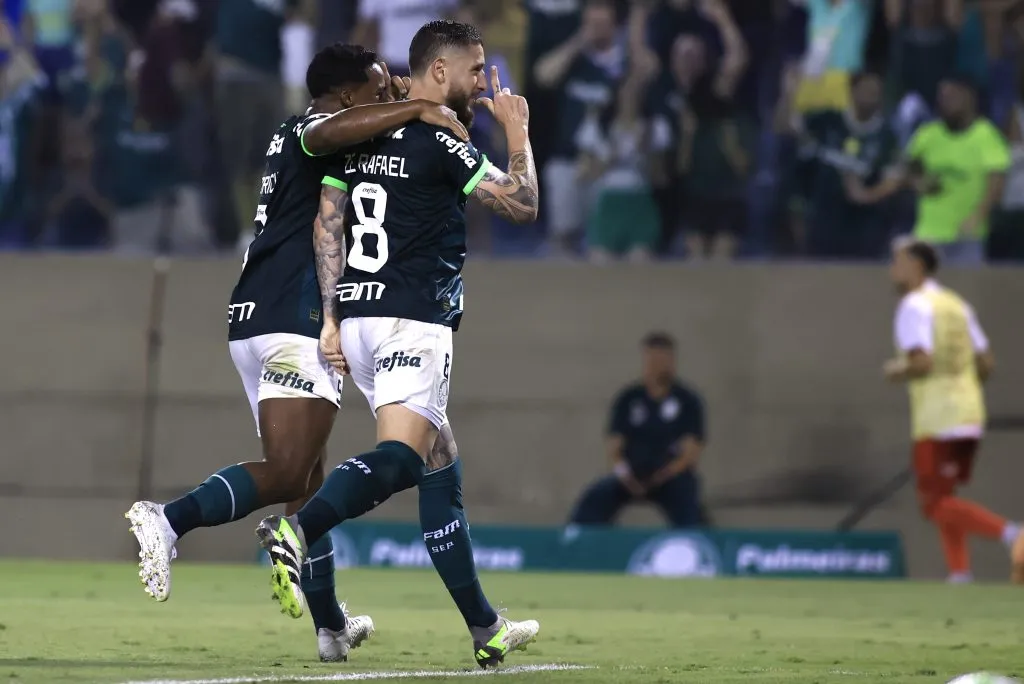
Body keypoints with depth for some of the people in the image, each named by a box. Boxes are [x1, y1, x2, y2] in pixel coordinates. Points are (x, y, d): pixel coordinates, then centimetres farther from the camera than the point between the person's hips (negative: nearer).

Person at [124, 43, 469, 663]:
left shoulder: (290, 138, 23)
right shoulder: (315, 127, -5)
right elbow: (330, 133, -30)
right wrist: (418, 110, -25)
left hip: (254, 322, 10)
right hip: (298, 325, -10)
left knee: (306, 479, 13)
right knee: (286, 475, -14)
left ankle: (330, 625, 19)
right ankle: (171, 520, -29)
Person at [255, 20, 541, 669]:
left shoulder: (361, 139, 15)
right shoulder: (439, 143, -8)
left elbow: (327, 223, 12)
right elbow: (523, 205, -3)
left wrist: (333, 319, 11)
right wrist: (517, 133, 12)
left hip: (358, 321, 9)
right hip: (414, 322, -9)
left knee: (442, 467, 13)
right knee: (399, 454, -20)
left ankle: (486, 628, 13)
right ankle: (298, 530, -45)